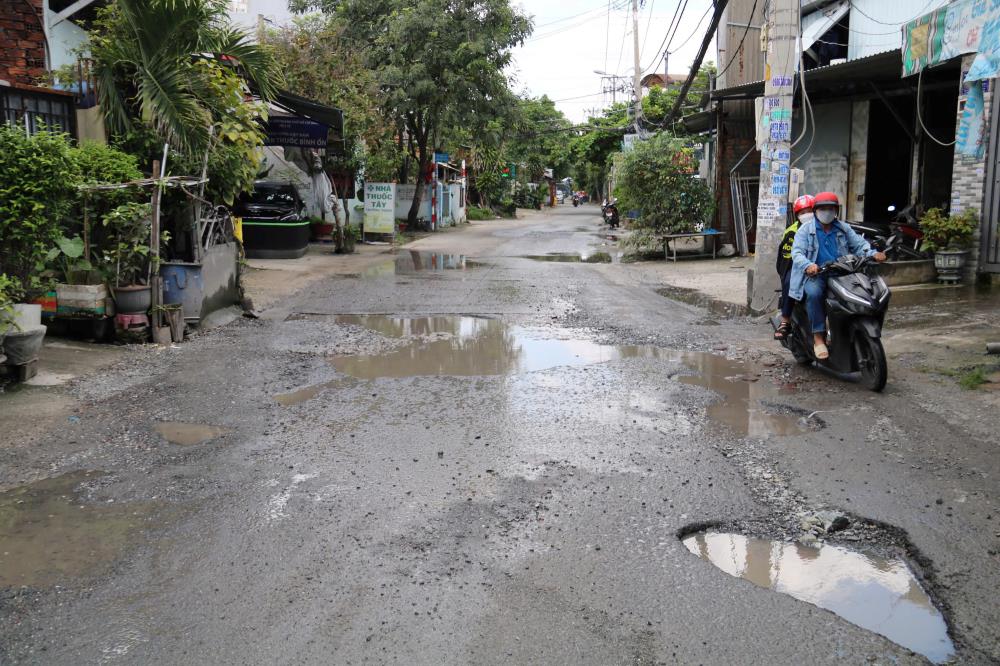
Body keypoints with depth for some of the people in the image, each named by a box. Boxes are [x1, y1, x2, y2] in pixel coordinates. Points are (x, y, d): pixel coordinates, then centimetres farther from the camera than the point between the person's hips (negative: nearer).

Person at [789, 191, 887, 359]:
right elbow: (797, 252, -6)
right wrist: (808, 265, -28)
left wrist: (873, 253, -12)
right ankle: (818, 336, -30)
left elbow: (859, 244, 11)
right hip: (815, 276, -4)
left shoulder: (843, 229, 20)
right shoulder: (805, 230, 7)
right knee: (814, 293, -36)